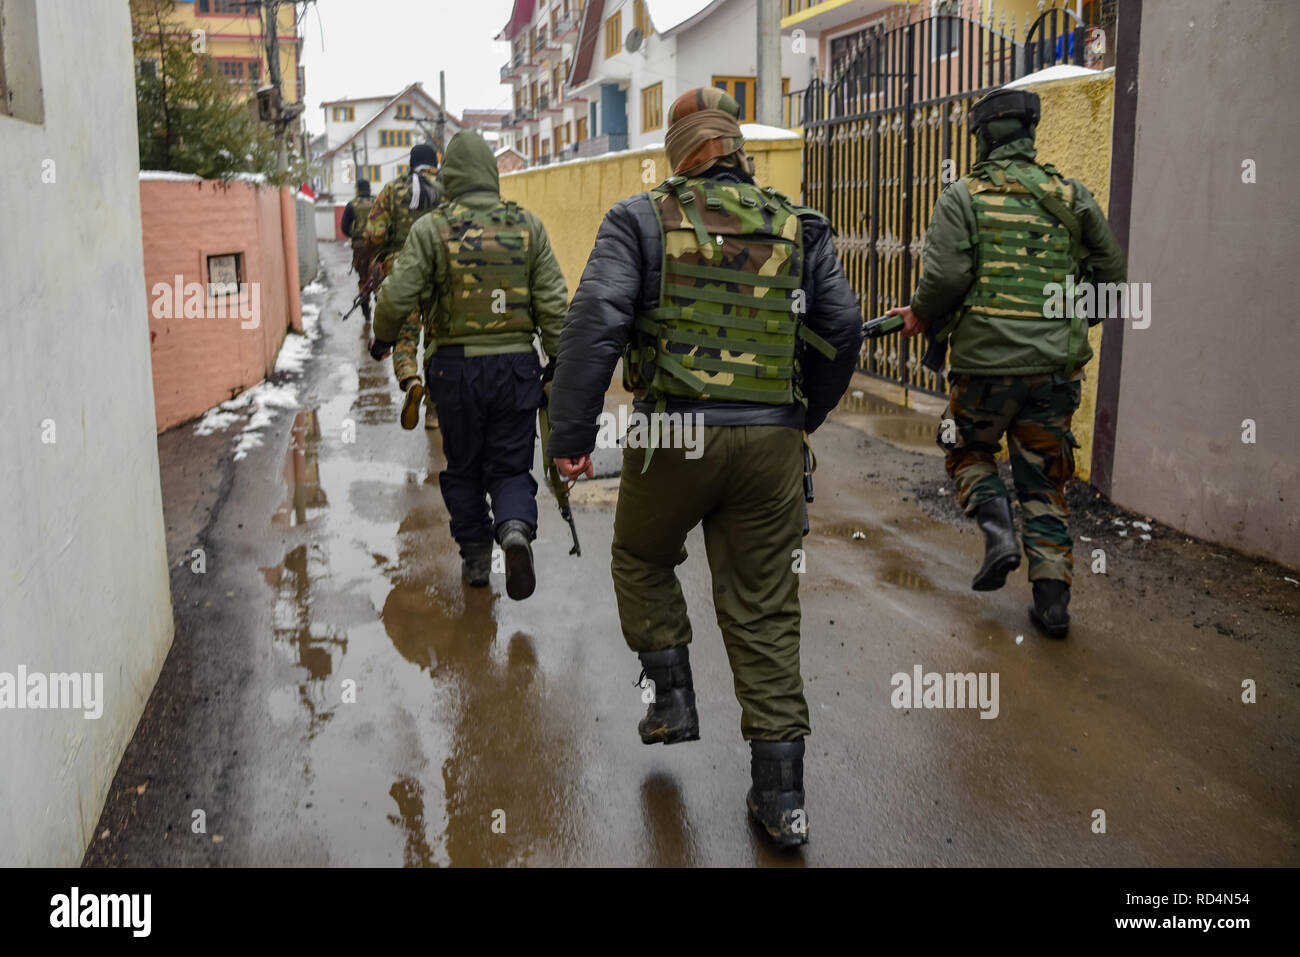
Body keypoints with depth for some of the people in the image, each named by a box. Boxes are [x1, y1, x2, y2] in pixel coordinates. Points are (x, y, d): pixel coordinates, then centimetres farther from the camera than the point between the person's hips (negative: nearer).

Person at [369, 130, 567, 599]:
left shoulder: (431, 229, -7)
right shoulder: (528, 226, -1)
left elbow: (397, 296, -10)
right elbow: (553, 303, -3)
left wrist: (382, 338, 10)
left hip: (456, 366, -1)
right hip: (516, 365, 1)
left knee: (463, 467, 17)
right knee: (510, 466, 10)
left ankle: (476, 557, 24)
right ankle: (515, 529, -17)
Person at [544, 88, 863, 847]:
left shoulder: (643, 220, 0)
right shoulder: (797, 227, 10)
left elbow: (595, 321, -11)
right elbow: (843, 327, 9)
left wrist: (571, 434, -8)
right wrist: (805, 417, 21)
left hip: (673, 435, -3)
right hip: (771, 442, 3)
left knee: (643, 559, 27)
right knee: (765, 610, 10)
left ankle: (674, 698, 25)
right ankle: (781, 791, 14)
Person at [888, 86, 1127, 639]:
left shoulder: (963, 197, -2)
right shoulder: (1072, 196, 8)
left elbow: (945, 276, -14)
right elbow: (1113, 277, 10)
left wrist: (920, 316, 5)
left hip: (985, 363, -3)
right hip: (1055, 366, 3)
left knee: (968, 452, 23)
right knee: (1044, 480, 13)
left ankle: (997, 528, 0)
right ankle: (1052, 599, 10)